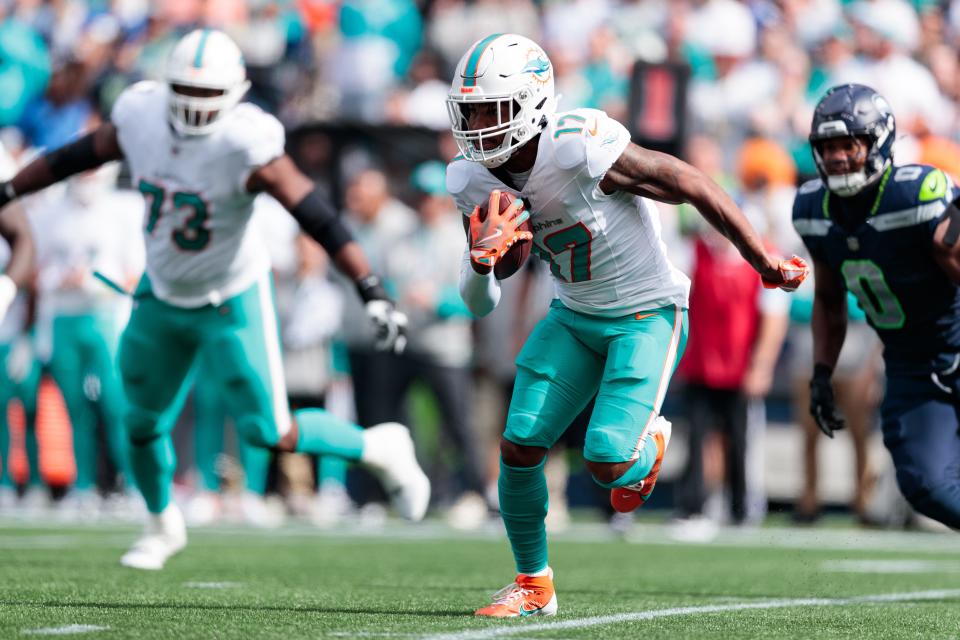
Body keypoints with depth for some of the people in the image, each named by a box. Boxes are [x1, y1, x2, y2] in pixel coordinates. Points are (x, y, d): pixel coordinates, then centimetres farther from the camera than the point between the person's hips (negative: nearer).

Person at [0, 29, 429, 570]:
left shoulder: (245, 145, -29)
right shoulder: (141, 119, -14)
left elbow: (318, 216, -31)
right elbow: (72, 158, 3)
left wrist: (373, 292, -36)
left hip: (232, 301, -5)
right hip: (163, 296, 5)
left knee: (271, 434, -5)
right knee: (143, 424, 13)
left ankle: (380, 449, 20)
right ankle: (163, 527, 41)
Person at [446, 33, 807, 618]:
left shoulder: (581, 149, -30)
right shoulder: (474, 180, -8)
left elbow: (693, 186, -20)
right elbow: (479, 303, -4)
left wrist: (764, 262, -10)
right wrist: (482, 258, -30)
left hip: (647, 315, -6)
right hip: (576, 317, 6)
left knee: (609, 464, -17)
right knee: (519, 448, -5)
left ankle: (649, 441, 21)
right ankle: (533, 585, 17)